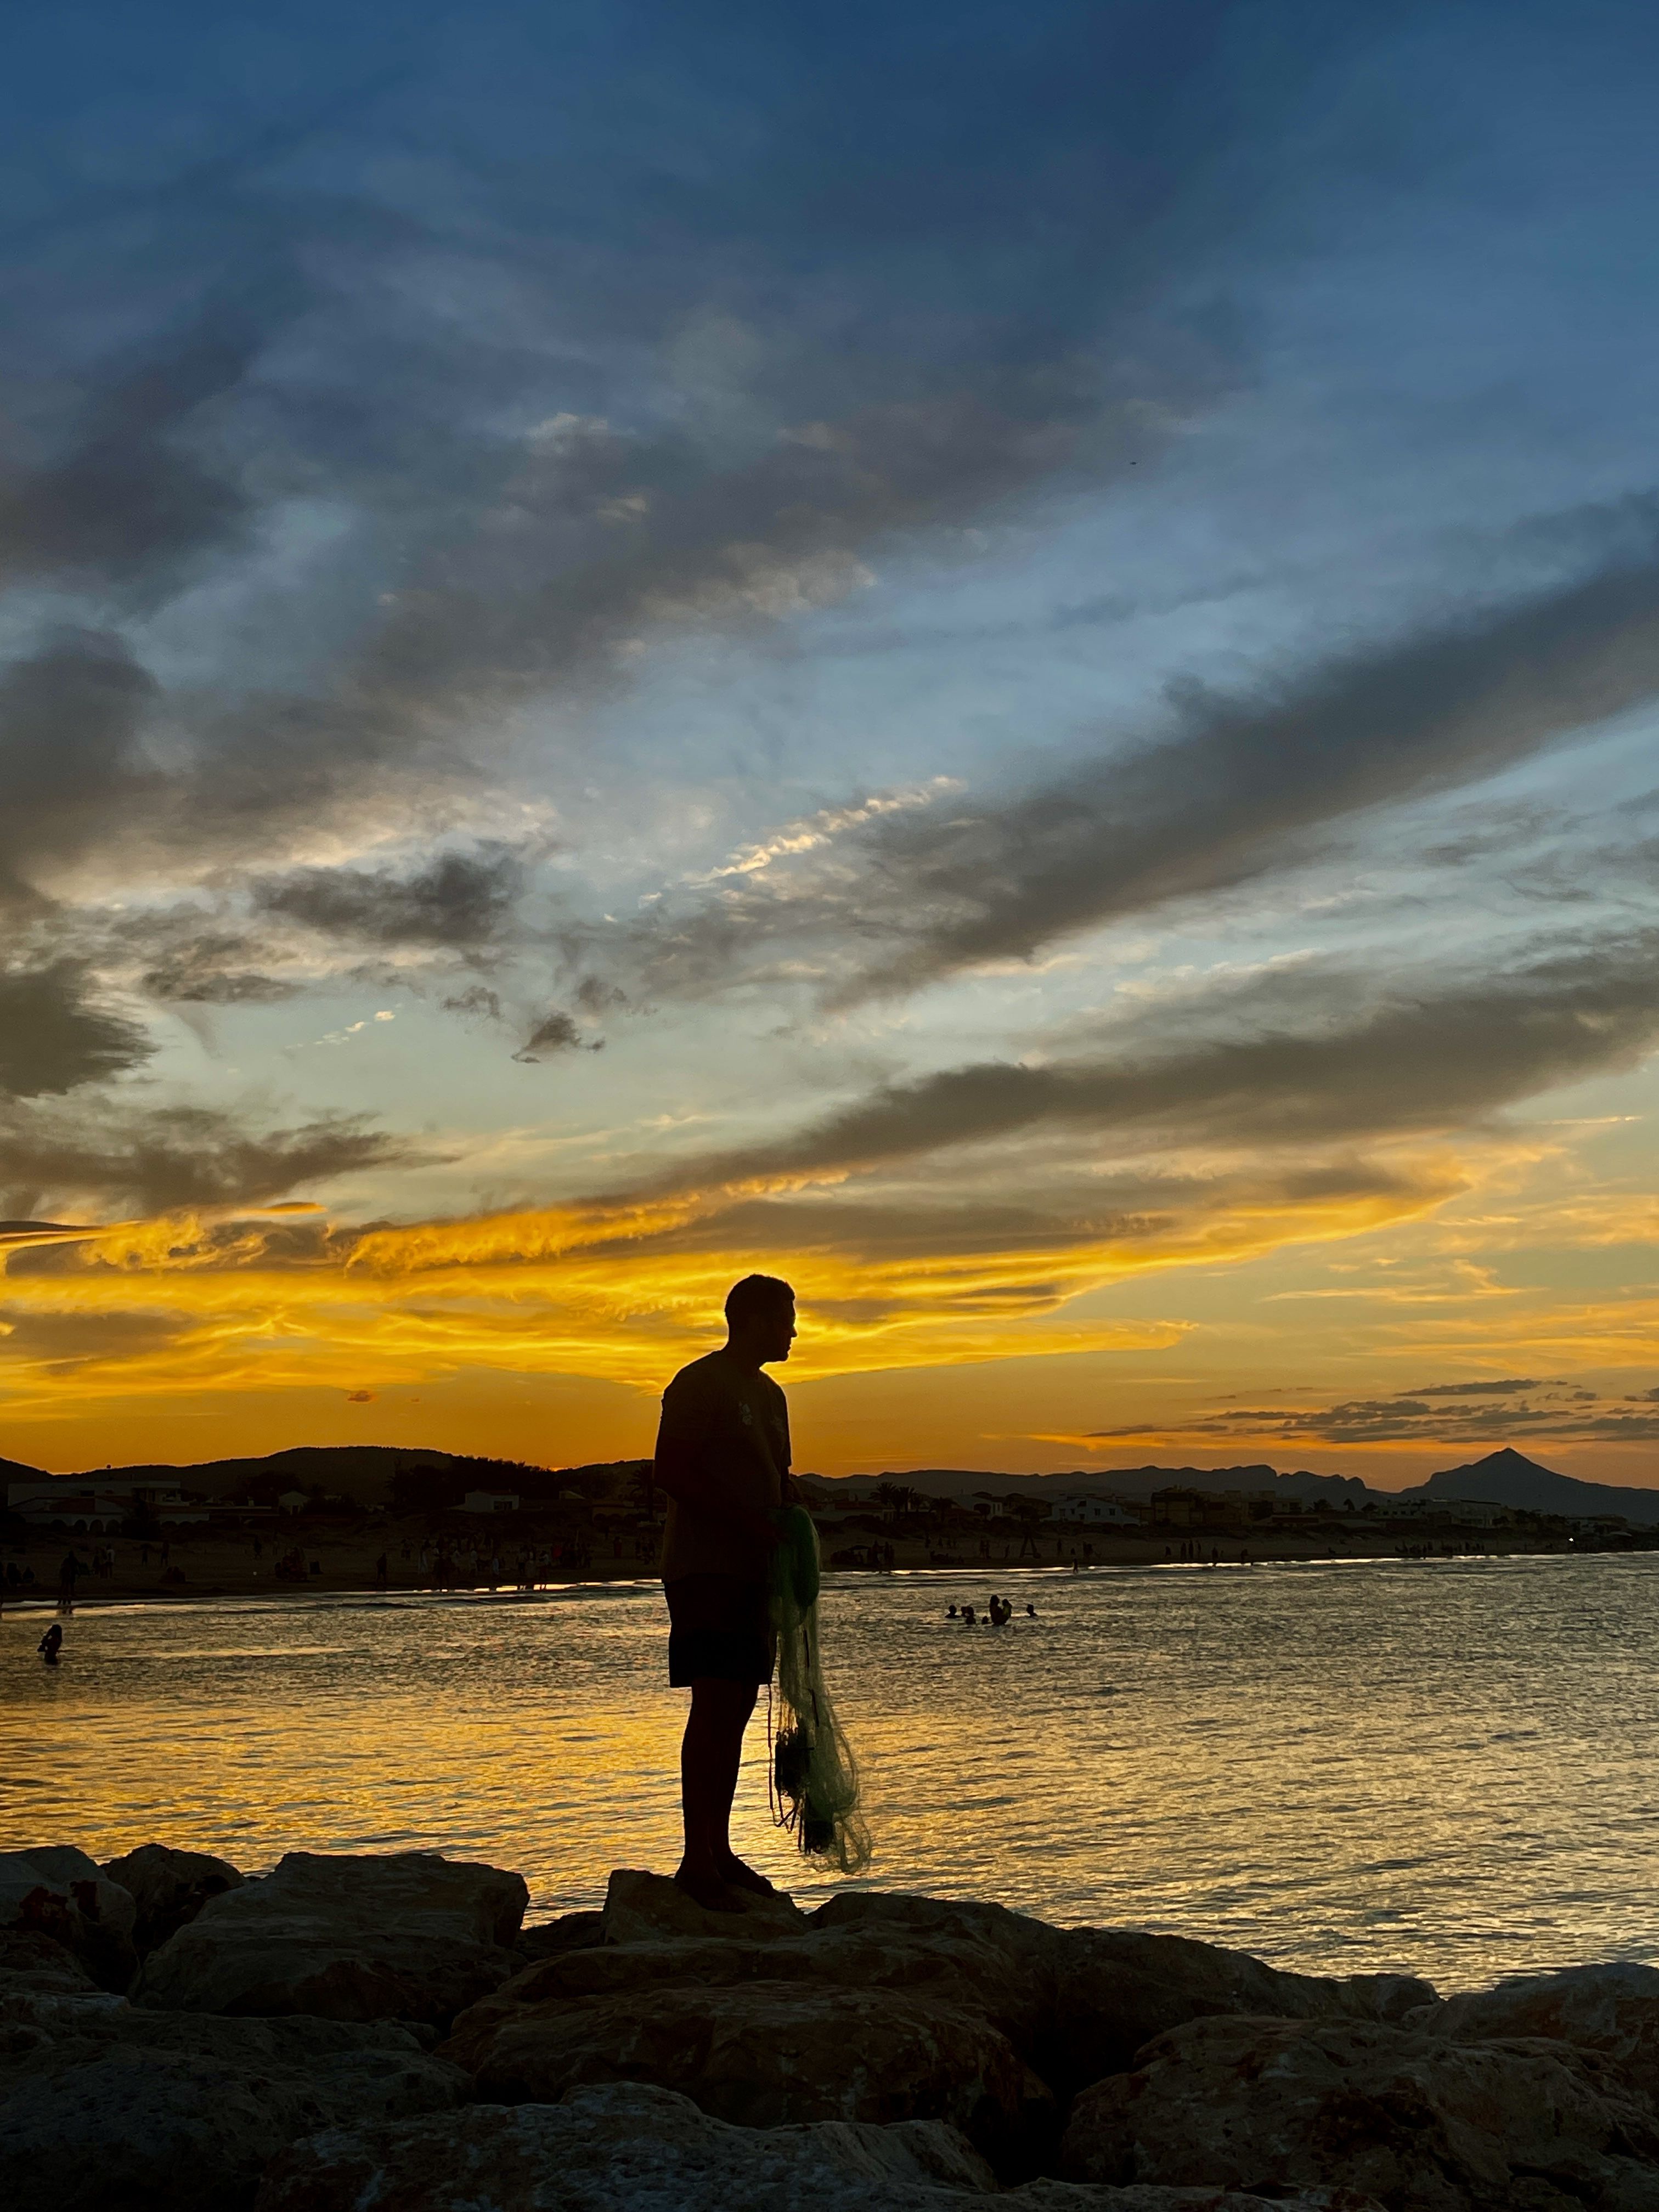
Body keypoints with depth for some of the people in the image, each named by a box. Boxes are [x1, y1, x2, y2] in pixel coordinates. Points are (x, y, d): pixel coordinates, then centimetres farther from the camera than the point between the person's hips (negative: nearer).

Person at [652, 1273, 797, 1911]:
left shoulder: (769, 1395, 19)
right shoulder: (699, 1385, -8)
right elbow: (668, 1473, -16)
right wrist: (744, 1519, -20)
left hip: (752, 1570, 9)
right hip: (703, 1566, -9)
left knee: (737, 1710, 8)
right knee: (714, 1706, -12)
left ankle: (719, 1851, 14)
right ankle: (696, 1860, -9)